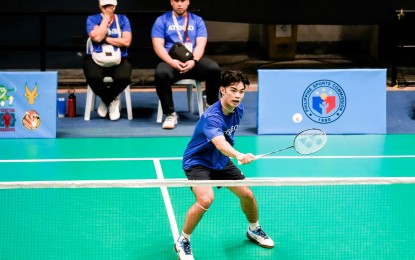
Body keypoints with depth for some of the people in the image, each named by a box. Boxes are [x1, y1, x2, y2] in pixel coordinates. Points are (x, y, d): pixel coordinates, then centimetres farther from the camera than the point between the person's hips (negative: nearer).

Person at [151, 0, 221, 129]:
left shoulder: (197, 21, 13)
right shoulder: (162, 20, 8)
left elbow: (200, 45, 1)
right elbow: (158, 46, -2)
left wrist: (194, 61, -19)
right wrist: (172, 62, -20)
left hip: (193, 61, 2)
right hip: (171, 61, -2)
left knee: (214, 69, -28)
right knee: (161, 74, -37)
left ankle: (211, 106, -3)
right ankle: (170, 114, -21)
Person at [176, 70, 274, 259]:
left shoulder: (238, 109, -7)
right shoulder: (212, 117, -33)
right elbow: (220, 144, -52)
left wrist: (236, 156, 20)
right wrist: (239, 156, -70)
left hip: (221, 161, 8)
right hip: (198, 162, -8)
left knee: (247, 194, 6)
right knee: (206, 199, -30)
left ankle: (254, 230, 37)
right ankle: (182, 242, -10)